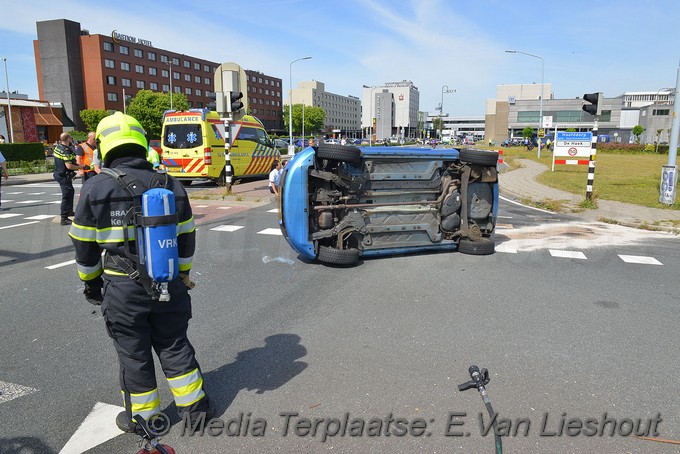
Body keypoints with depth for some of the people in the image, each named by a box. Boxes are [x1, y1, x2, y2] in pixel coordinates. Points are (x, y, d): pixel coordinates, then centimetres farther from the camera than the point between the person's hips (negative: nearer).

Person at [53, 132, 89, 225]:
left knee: (71, 191, 27)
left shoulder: (58, 147, 8)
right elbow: (69, 166, -29)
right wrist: (81, 167, -17)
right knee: (67, 196, -6)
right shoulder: (66, 151, -22)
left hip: (59, 173, 10)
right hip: (64, 176, -10)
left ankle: (69, 211, 41)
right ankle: (64, 218, -4)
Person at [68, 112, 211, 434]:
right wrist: (183, 274, 19)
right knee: (174, 345, 17)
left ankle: (142, 416, 29)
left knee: (133, 353, 13)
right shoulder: (170, 185, -1)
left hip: (123, 287, -2)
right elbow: (186, 238, 5)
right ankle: (194, 405, 28)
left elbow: (84, 244, -3)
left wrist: (91, 281, 13)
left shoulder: (94, 188, -9)